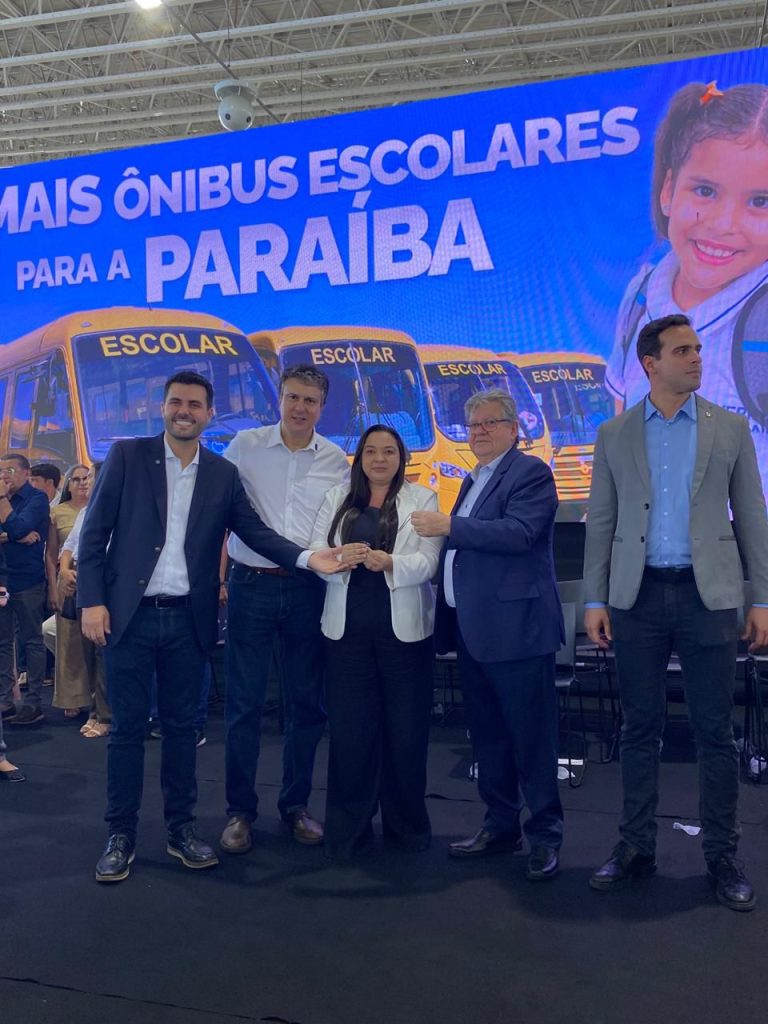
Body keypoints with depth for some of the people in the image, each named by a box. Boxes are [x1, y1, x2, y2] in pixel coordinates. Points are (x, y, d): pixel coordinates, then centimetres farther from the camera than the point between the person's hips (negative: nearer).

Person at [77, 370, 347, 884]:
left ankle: (182, 827, 24)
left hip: (188, 619, 2)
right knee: (128, 726, 5)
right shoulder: (127, 455, -1)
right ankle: (121, 834, 18)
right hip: (130, 614, -2)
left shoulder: (223, 473, 6)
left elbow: (254, 530, 2)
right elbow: (95, 531, -2)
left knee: (182, 725, 11)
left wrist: (307, 557, -13)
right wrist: (91, 599, -9)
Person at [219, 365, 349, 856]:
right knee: (244, 703, 3)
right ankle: (240, 810, 16)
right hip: (252, 584, -2)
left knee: (307, 703, 9)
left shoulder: (337, 460, 5)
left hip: (308, 589, 2)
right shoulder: (245, 445, 0)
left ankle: (296, 803, 25)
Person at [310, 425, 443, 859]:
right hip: (348, 627, 1)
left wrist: (388, 562, -26)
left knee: (406, 728, 5)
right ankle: (348, 828, 16)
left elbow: (428, 562, -6)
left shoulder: (422, 499, 5)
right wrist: (339, 557, -20)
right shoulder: (337, 499, 12)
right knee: (349, 728, 3)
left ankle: (407, 824, 22)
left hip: (404, 627, -1)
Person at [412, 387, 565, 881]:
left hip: (517, 627, -9)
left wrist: (449, 526, -19)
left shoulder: (530, 472, -7)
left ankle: (545, 835, 12)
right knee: (487, 734, 15)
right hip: (472, 630, 9)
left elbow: (520, 531, -22)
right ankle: (501, 825, 28)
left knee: (531, 736, 0)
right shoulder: (473, 481, 19)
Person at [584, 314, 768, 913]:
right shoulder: (614, 435, 6)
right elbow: (601, 522, 6)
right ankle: (636, 848, 21)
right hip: (638, 596, 1)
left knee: (715, 731, 4)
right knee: (640, 728, 8)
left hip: (707, 594, 0)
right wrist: (594, 600, 1)